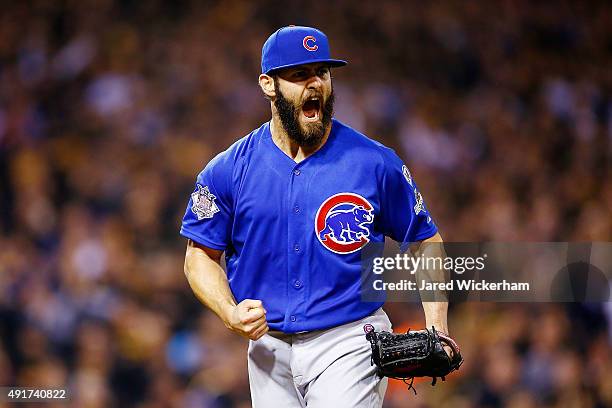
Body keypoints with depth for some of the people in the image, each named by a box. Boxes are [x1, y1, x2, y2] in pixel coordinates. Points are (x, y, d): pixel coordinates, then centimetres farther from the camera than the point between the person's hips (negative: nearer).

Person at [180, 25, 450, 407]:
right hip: (268, 345, 3)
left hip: (350, 345, -3)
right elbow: (201, 255, 8)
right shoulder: (227, 171, 0)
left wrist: (437, 330, -6)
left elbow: (427, 242, 6)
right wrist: (230, 313, -12)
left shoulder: (376, 163, -3)